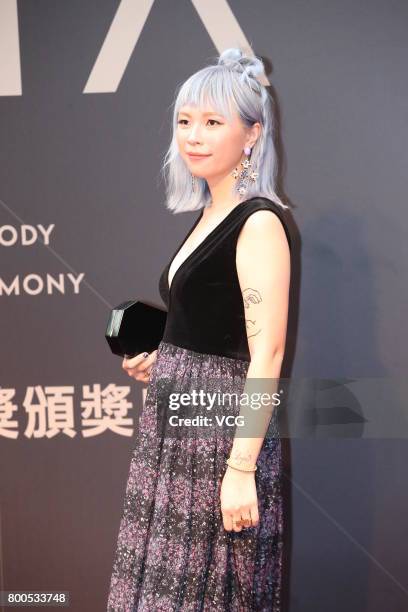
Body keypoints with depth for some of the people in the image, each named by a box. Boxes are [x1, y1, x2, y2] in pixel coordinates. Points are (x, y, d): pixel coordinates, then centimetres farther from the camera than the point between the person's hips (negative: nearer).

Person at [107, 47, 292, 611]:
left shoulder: (260, 221, -16)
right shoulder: (209, 214, 12)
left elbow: (267, 353, -22)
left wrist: (241, 469, -25)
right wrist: (161, 360, 17)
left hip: (222, 424, -9)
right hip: (179, 417, 9)